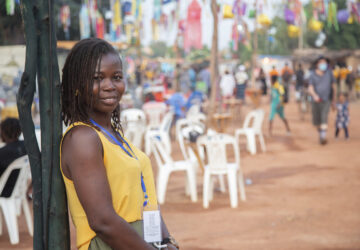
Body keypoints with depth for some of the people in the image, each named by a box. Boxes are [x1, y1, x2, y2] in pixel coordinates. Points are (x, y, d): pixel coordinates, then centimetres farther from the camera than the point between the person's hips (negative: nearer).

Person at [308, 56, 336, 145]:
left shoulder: (329, 73, -2)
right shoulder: (313, 75, -5)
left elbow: (333, 86, 9)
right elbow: (310, 89, -16)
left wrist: (334, 100, 13)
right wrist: (315, 95, -38)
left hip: (326, 101, -1)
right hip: (316, 101, 1)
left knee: (324, 118, -21)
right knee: (316, 121, 9)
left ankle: (323, 137, -27)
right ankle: (320, 134, 37)